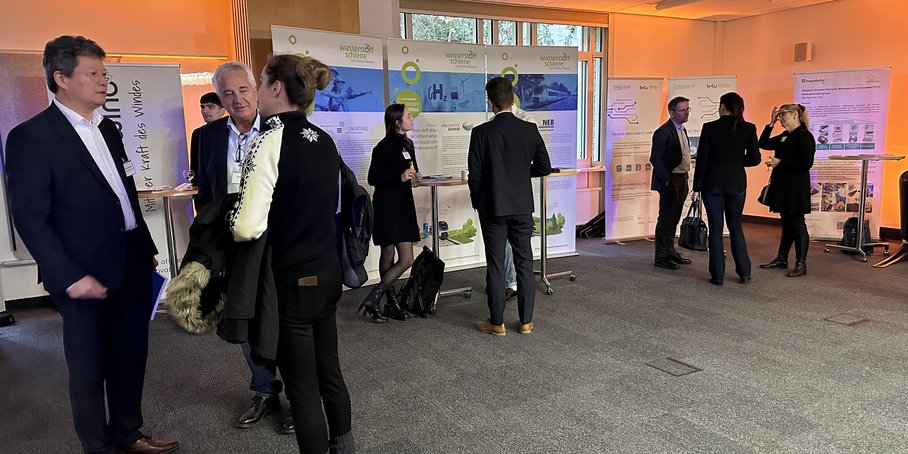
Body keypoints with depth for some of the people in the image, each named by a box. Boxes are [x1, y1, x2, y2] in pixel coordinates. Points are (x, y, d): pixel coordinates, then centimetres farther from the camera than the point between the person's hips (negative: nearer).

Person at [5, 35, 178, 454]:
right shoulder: (31, 137, -11)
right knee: (89, 368, 10)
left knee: (131, 357, 18)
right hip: (86, 275, -7)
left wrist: (147, 247, 15)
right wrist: (70, 277, -18)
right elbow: (30, 219, -14)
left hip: (132, 265, 7)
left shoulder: (107, 128, 11)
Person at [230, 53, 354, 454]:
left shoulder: (270, 141, -17)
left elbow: (248, 227, -21)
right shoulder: (324, 140, 5)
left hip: (291, 280, -7)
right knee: (329, 371, 21)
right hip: (327, 272, 8)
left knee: (302, 387, 7)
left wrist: (232, 223, -1)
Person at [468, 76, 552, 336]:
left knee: (495, 266, 5)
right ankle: (526, 321, 17)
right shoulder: (530, 129, -3)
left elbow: (475, 174, -9)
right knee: (524, 263, 10)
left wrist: (477, 203, 7)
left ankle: (497, 323, 13)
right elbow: (544, 167, 1)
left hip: (493, 207, -2)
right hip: (522, 207, 2)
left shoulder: (481, 132, -10)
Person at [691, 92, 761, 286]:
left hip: (712, 184, -2)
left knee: (716, 229, 5)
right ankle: (744, 272, 18)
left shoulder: (709, 128, -8)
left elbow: (702, 159, -8)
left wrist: (697, 188, -2)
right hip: (736, 184, 2)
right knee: (735, 227, 17)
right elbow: (755, 159, -1)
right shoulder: (748, 128, -3)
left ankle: (718, 275, 8)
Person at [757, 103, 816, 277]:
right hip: (782, 186, 9)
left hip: (796, 188, -9)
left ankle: (801, 264, 5)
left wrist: (780, 162, -19)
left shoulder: (804, 136, -13)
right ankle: (781, 258, 25)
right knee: (786, 223, 15)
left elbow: (806, 163, -20)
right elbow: (763, 144, 15)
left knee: (797, 224, -2)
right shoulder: (785, 136, 13)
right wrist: (771, 123, 8)